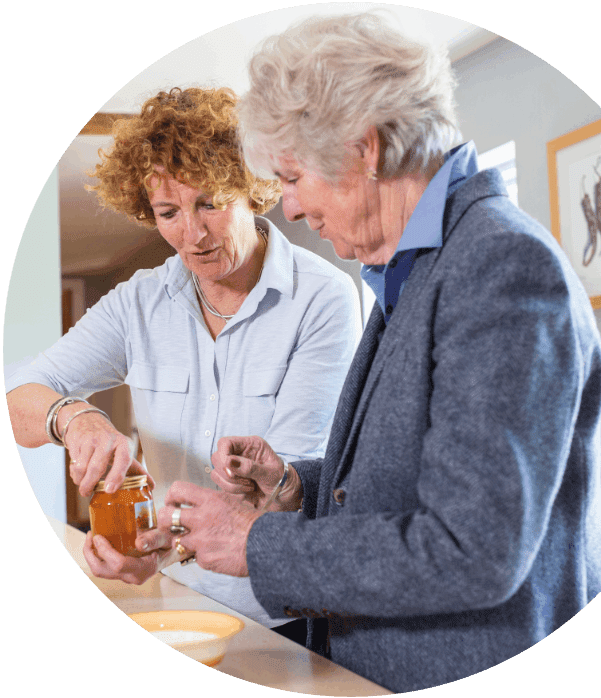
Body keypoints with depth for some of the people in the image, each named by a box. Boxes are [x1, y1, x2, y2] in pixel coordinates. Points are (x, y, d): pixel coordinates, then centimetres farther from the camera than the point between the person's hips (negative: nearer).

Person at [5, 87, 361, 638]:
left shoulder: (322, 298, -7)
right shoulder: (141, 302, 6)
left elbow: (291, 474, -15)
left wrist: (177, 541, -32)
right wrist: (74, 418, -22)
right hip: (175, 612, 4)